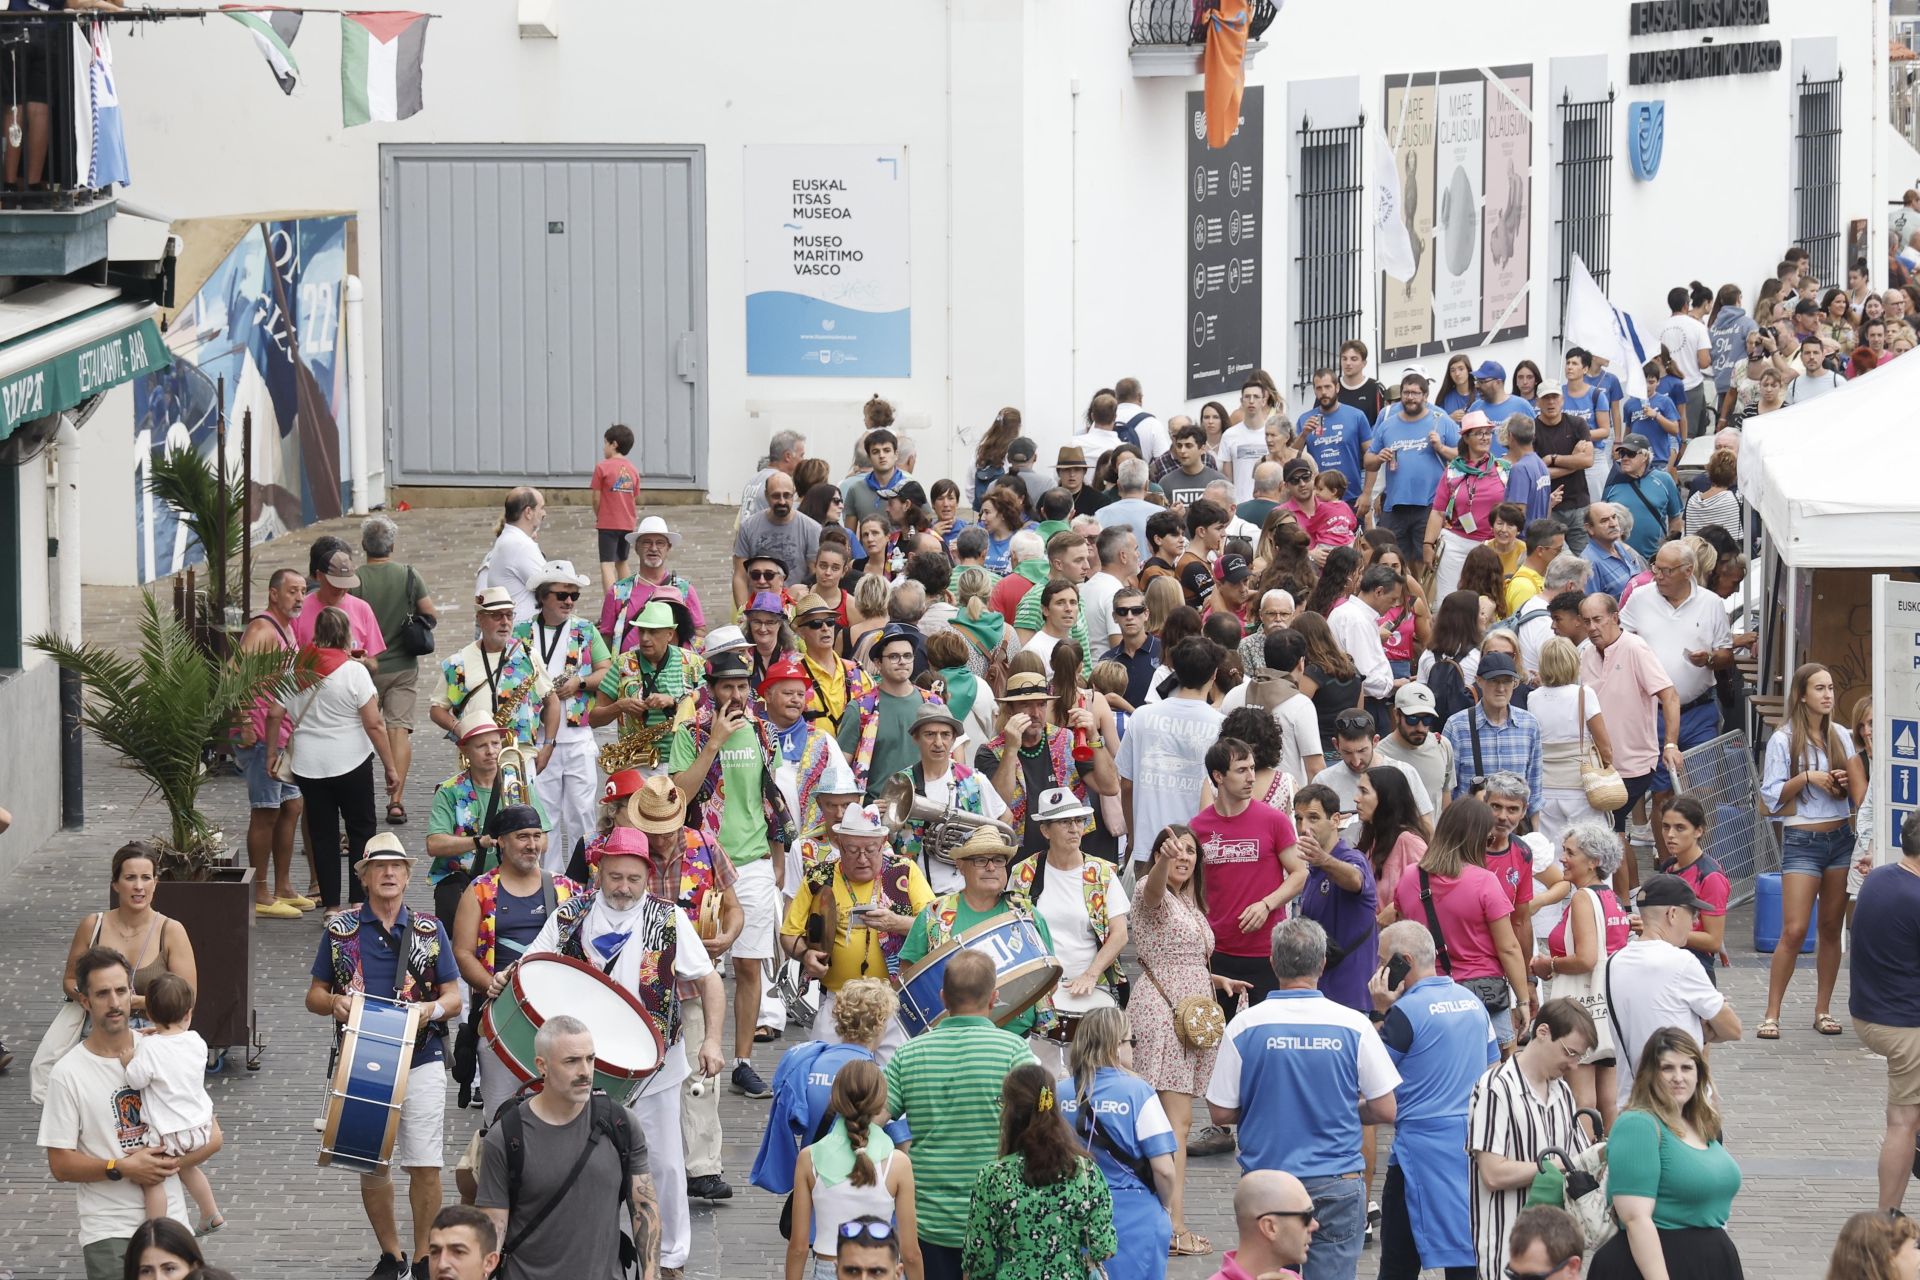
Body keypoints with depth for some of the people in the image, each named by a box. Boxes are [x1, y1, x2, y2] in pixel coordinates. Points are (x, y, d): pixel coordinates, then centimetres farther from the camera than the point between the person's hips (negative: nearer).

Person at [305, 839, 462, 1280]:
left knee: (425, 1165, -7)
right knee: (371, 1166, 7)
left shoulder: (430, 929, 7)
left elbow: (454, 998, 6)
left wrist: (434, 1009, -17)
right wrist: (333, 1003, -14)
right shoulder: (340, 929, 7)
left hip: (420, 1059, -1)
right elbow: (314, 996, 10)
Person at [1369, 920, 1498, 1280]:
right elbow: (1493, 1068, 18)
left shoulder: (1406, 1011, -13)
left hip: (1424, 1142, -7)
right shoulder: (1472, 1001, 10)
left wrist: (1383, 1012, -2)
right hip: (1475, 1140, 7)